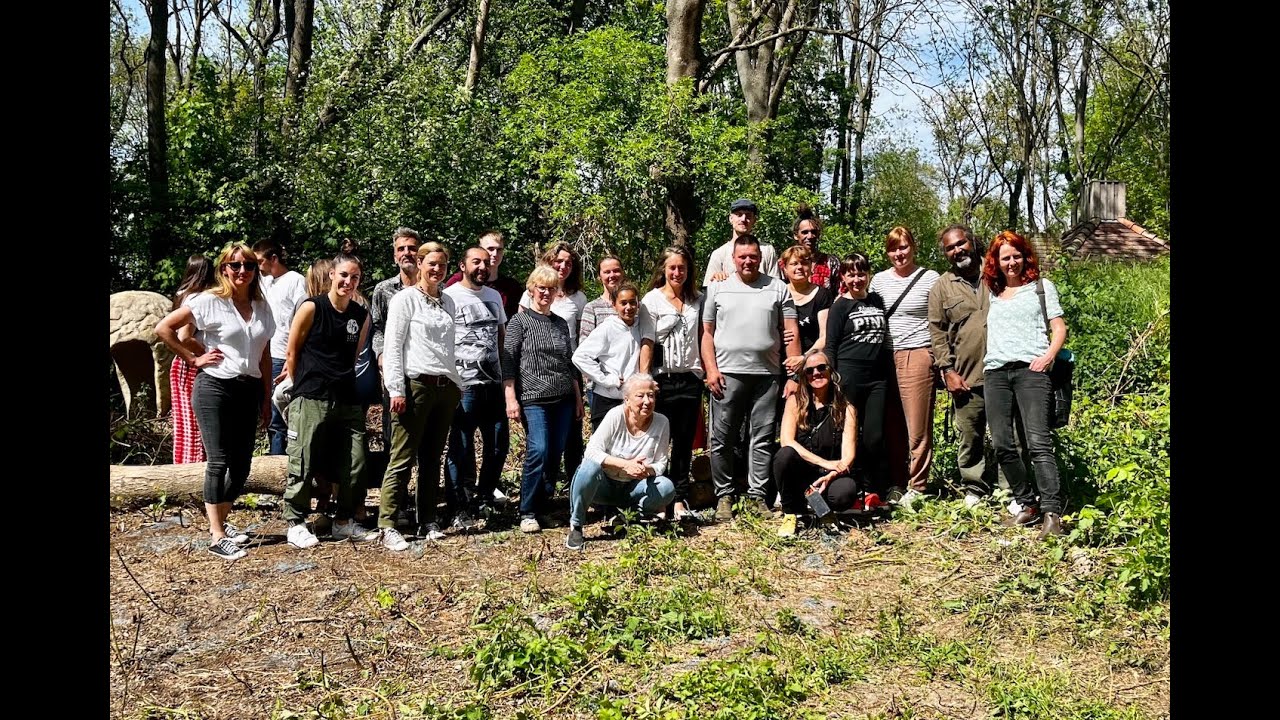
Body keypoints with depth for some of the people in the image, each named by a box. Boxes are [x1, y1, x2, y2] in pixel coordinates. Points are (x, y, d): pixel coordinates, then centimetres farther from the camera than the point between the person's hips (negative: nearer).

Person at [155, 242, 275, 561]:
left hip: (249, 391, 5)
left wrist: (267, 400, 12)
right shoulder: (209, 302, -5)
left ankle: (220, 522, 26)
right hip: (215, 387, -5)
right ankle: (217, 537, 1)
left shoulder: (262, 307, 10)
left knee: (241, 465, 7)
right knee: (218, 462, -5)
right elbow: (163, 328, -5)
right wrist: (193, 359, -6)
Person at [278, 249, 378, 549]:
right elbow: (292, 352, 0)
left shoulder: (361, 315, 8)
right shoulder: (311, 308, -6)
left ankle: (345, 522, 20)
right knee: (303, 463, 0)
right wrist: (301, 388, 5)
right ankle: (295, 524, 13)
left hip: (347, 400, 5)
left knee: (354, 464, 6)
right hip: (310, 400, -5)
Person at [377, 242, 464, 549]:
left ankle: (428, 522, 17)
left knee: (433, 458, 10)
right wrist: (396, 390, -14)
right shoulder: (405, 299, -2)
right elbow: (392, 346, -7)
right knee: (403, 459, -6)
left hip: (445, 387, 6)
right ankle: (387, 526, -4)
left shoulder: (448, 302, 16)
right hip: (415, 385, -6)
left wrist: (458, 385, 16)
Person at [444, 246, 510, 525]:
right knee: (461, 448, -2)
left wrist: (503, 371, 14)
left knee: (499, 443, 13)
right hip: (464, 384, -6)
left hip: (494, 383, 7)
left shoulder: (494, 296, 14)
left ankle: (484, 494, 30)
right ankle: (461, 508, 7)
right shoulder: (449, 296, -6)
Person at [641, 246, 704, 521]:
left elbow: (702, 338, 14)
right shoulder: (652, 299, -1)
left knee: (685, 443, 5)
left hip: (691, 378, 4)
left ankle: (679, 499, 10)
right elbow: (647, 343, -6)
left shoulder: (697, 300, 11)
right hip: (662, 378, -3)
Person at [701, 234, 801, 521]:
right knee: (722, 439, 1)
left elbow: (792, 333, 5)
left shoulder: (778, 289, 8)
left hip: (767, 375, 1)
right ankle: (724, 496, 10)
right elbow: (707, 332, 7)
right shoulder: (718, 288, 9)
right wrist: (711, 369, -5)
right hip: (727, 374, 0)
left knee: (763, 439, 3)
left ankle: (757, 496, 11)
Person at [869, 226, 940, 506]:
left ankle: (916, 487, 5)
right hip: (885, 357, 4)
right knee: (891, 426, 5)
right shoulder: (879, 280, 12)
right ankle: (895, 483, 15)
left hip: (917, 356, -4)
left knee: (917, 427, -2)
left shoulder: (930, 279, 1)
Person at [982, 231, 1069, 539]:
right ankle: (1028, 505, 10)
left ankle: (1052, 513, -19)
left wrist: (1047, 357, -9)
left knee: (1038, 442, -16)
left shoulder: (1041, 286, 15)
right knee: (1002, 445, -2)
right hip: (995, 371, 4)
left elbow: (1059, 328, 9)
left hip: (1030, 369, -4)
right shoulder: (991, 293, 23)